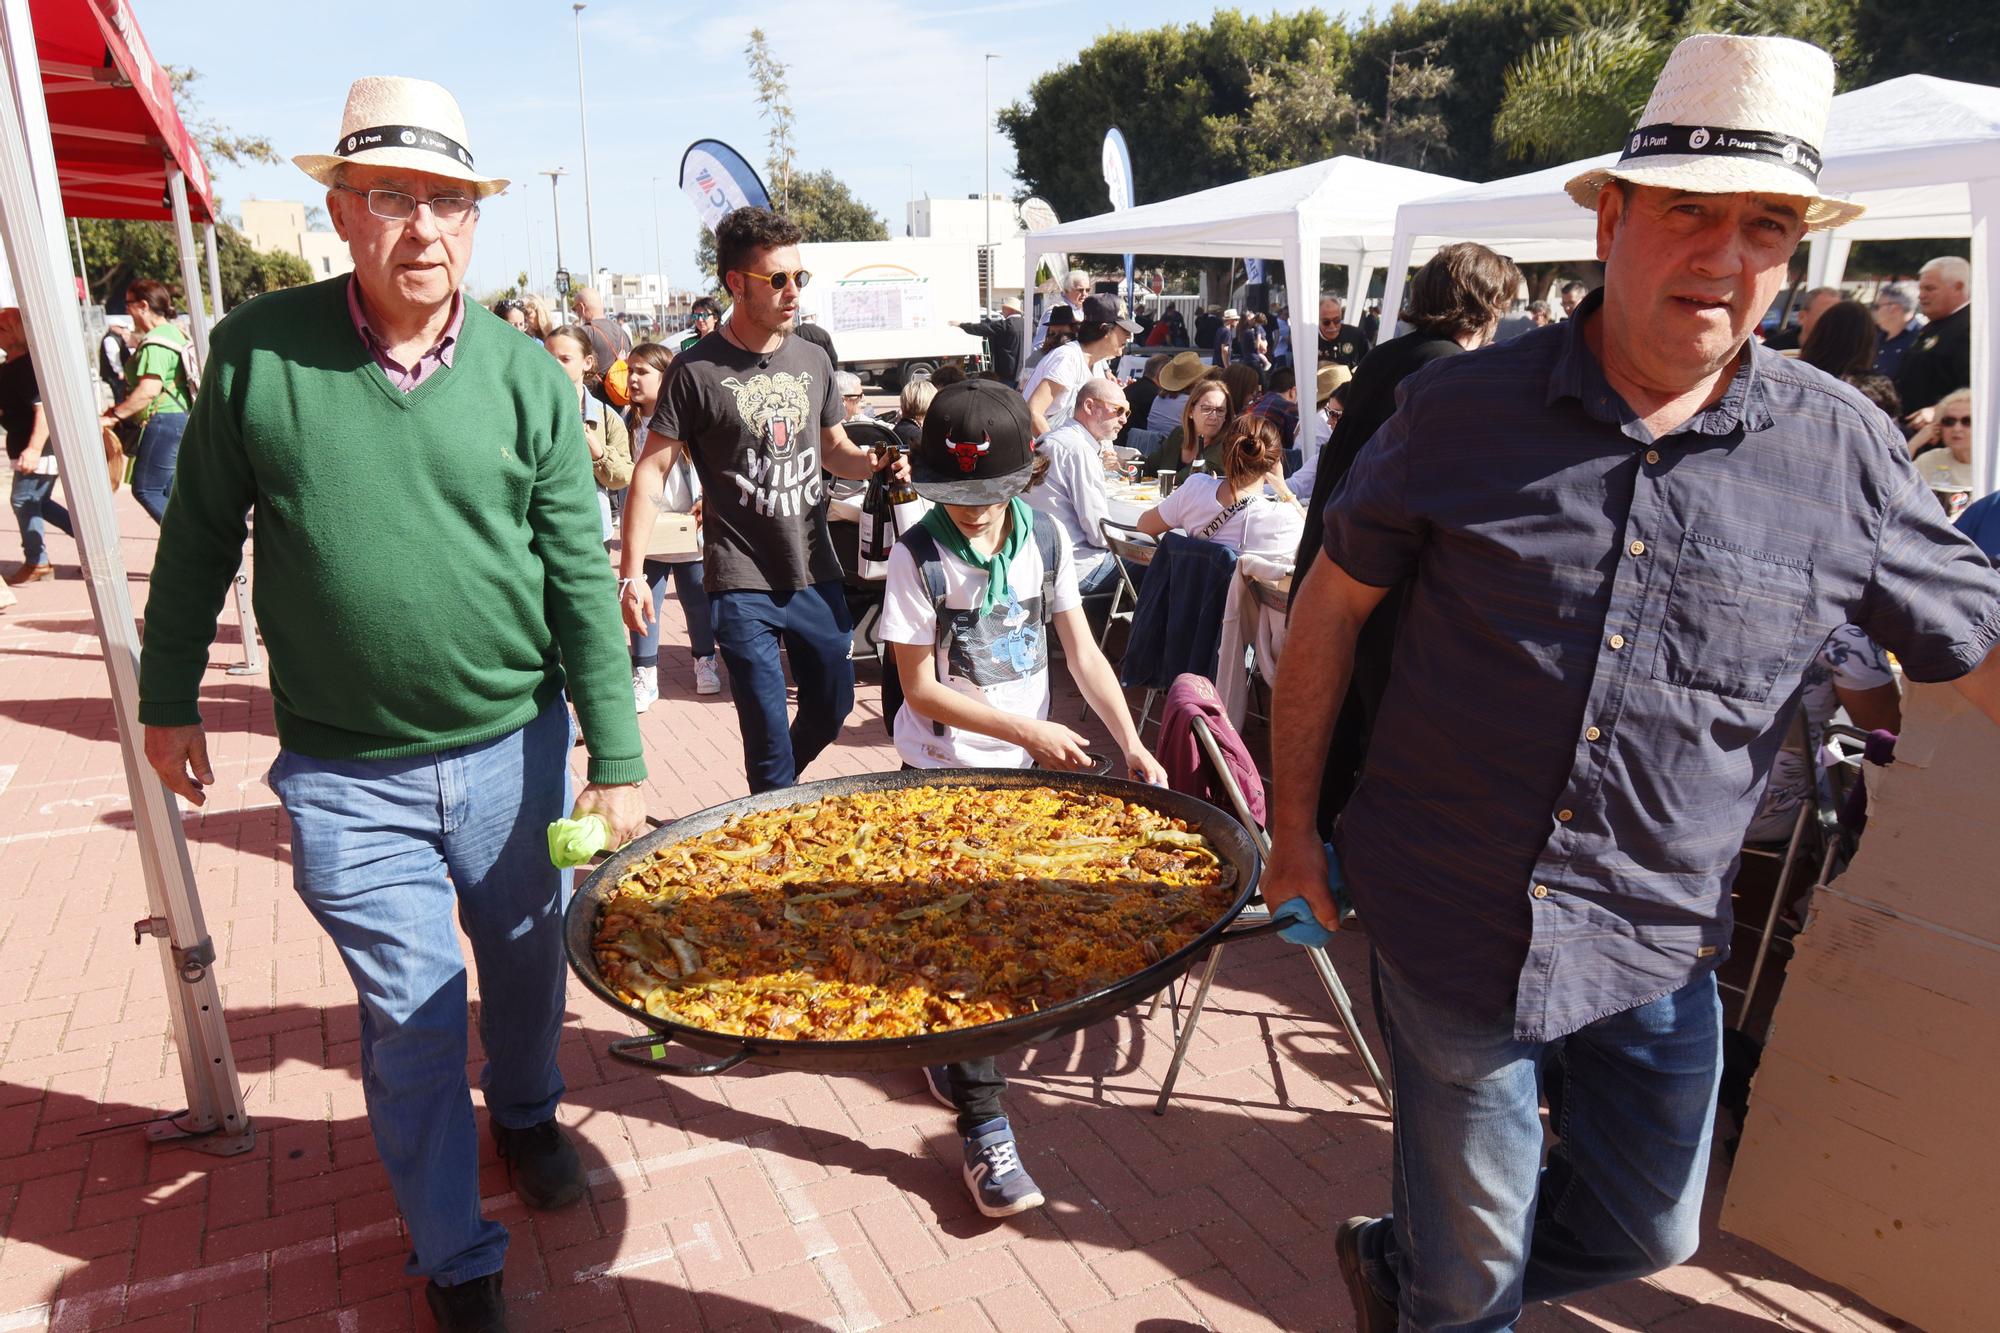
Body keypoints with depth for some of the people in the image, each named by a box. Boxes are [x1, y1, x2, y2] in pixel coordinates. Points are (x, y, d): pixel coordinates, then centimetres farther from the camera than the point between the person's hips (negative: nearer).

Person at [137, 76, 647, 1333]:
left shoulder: (528, 376, -6)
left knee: (528, 967, 19)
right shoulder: (256, 348, -5)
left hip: (515, 750, 1)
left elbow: (582, 581, -6)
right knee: (414, 1019, 6)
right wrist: (168, 695, 11)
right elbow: (200, 535, 6)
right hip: (347, 775, -1)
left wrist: (618, 760, -9)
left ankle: (526, 1115, 50)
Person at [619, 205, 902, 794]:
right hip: (743, 585, -5)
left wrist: (874, 462, -4)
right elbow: (651, 471, -7)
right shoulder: (697, 369, -8)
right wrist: (631, 573, -13)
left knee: (833, 708, 16)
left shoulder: (812, 360, 8)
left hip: (816, 575, 5)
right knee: (769, 737, -1)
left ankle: (779, 792, 43)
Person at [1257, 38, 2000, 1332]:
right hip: (1447, 915, -2)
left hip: (1657, 942, 3)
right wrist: (1294, 820, 1)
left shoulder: (1842, 451, -5)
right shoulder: (1463, 408, -8)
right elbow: (1336, 601, 0)